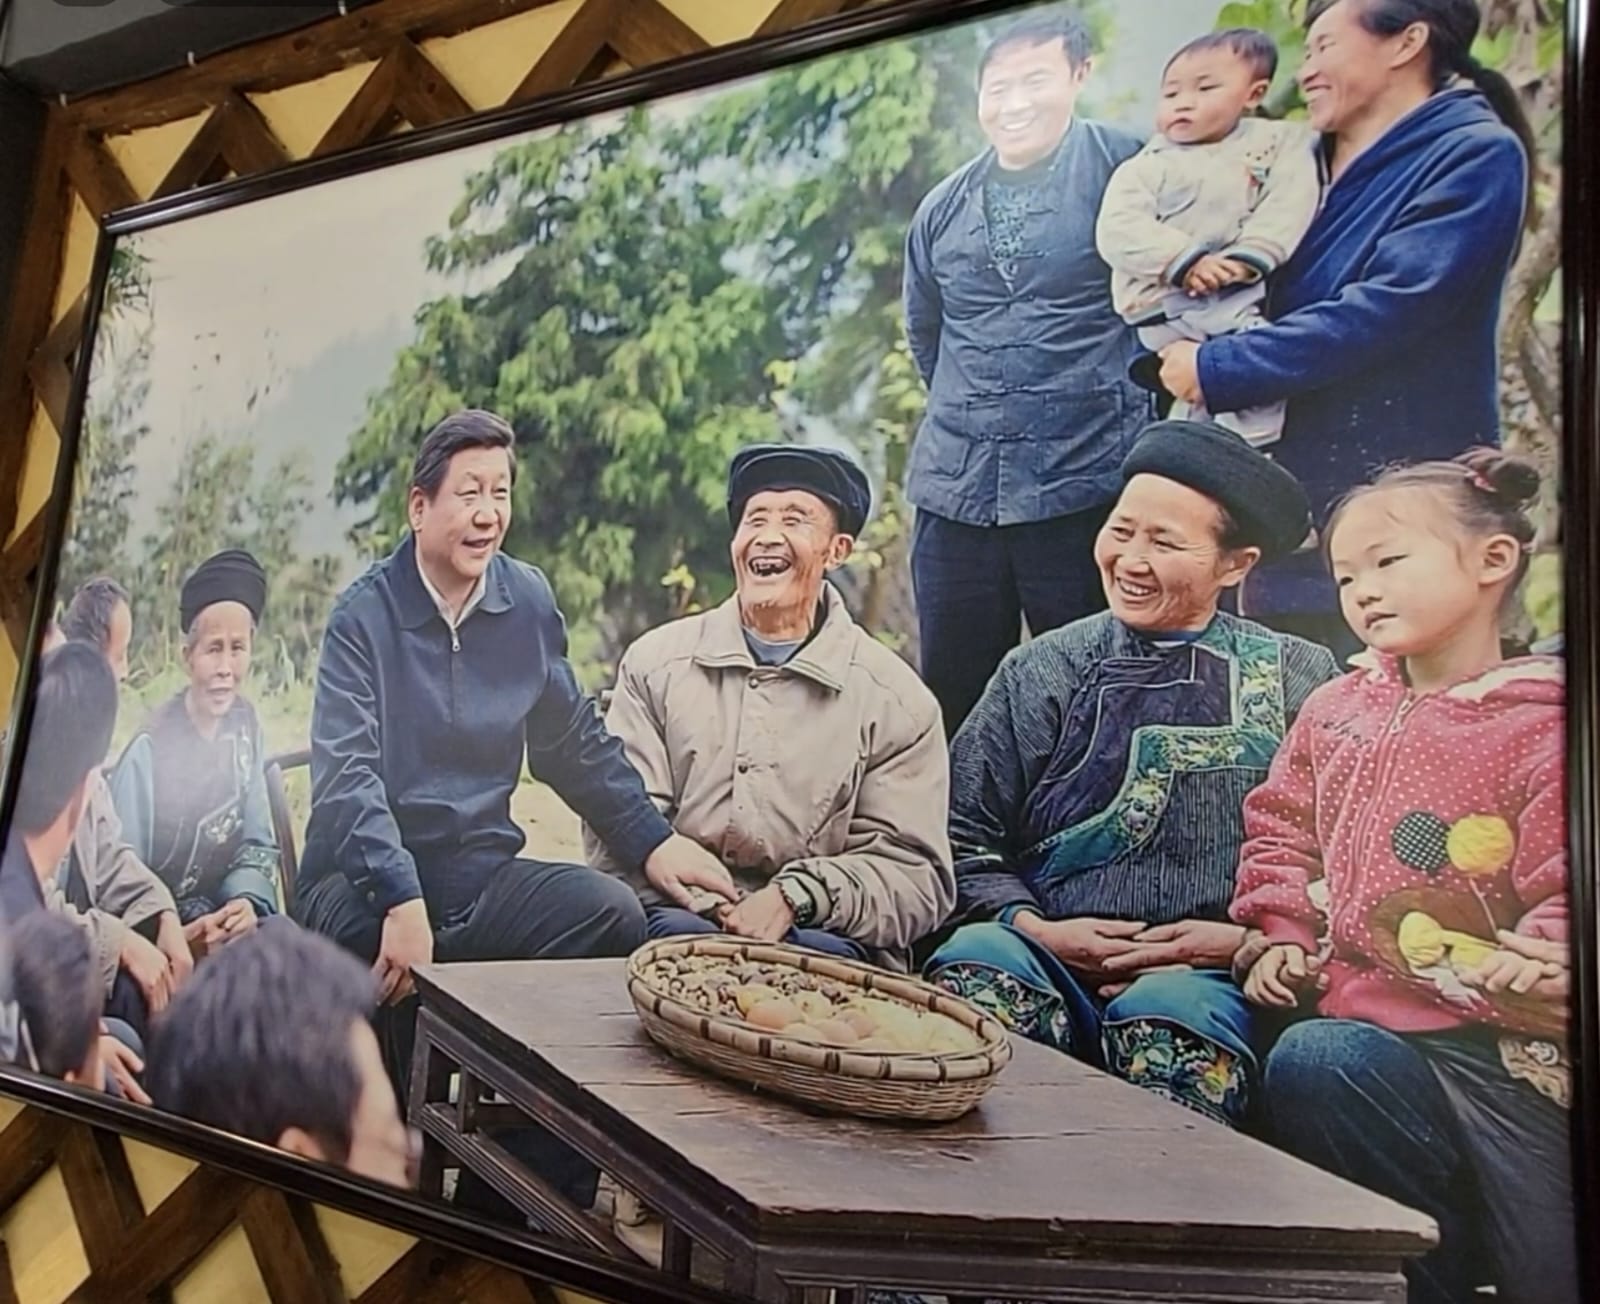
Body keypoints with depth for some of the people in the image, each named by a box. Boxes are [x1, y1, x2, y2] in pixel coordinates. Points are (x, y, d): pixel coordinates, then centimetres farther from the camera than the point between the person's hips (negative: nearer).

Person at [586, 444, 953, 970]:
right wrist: (708, 904, -15)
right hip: (682, 914, 0)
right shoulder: (655, 662, 10)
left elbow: (915, 873, 1)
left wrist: (793, 898, -17)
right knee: (682, 934, -34)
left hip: (820, 934, 0)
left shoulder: (896, 700, 5)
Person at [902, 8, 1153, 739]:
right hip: (956, 488, 5)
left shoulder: (1127, 167, -1)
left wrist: (1117, 400, 3)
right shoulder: (943, 208, 13)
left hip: (1087, 483, -4)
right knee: (952, 704, 12)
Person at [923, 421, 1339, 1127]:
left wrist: (1246, 940, -10)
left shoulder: (1299, 680, 9)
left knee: (1167, 1017, -34)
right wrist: (1032, 927, -6)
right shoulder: (1041, 671, 12)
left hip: (1205, 979, -1)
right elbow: (964, 839, 8)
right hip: (1045, 964, 2)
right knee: (977, 958, -30)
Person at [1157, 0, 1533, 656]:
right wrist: (1170, 356, -1)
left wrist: (1217, 369, -16)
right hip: (1288, 494, 7)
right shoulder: (1316, 166, 17)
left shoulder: (1476, 155, -6)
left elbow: (1386, 310, -19)